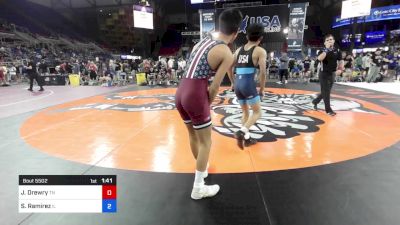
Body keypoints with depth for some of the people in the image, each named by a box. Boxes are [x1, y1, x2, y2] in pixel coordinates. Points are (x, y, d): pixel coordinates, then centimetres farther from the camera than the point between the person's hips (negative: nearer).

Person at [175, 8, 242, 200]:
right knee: (206, 142, 9)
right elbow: (214, 87, -10)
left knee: (193, 135, 25)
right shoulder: (227, 54, -5)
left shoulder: (202, 42, 16)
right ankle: (198, 188, 20)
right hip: (195, 96, -8)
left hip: (181, 93, 8)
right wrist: (207, 104, 8)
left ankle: (201, 167, 49)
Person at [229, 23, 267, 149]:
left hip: (238, 84, 6)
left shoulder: (239, 50, 14)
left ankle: (247, 138, 24)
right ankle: (241, 132, -12)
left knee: (245, 112, 21)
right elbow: (263, 72, -8)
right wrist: (262, 89, 3)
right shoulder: (260, 51, -2)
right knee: (257, 112, 8)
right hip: (248, 84, -6)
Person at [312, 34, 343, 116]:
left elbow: (341, 61, 9)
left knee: (326, 91, 14)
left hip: (332, 74, 5)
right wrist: (327, 49, -24)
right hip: (324, 73, -5)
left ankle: (315, 101, 35)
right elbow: (320, 58, -28)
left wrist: (340, 69, -8)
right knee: (326, 91, -4)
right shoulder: (323, 51, -6)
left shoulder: (337, 51, 6)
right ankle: (328, 109, 3)